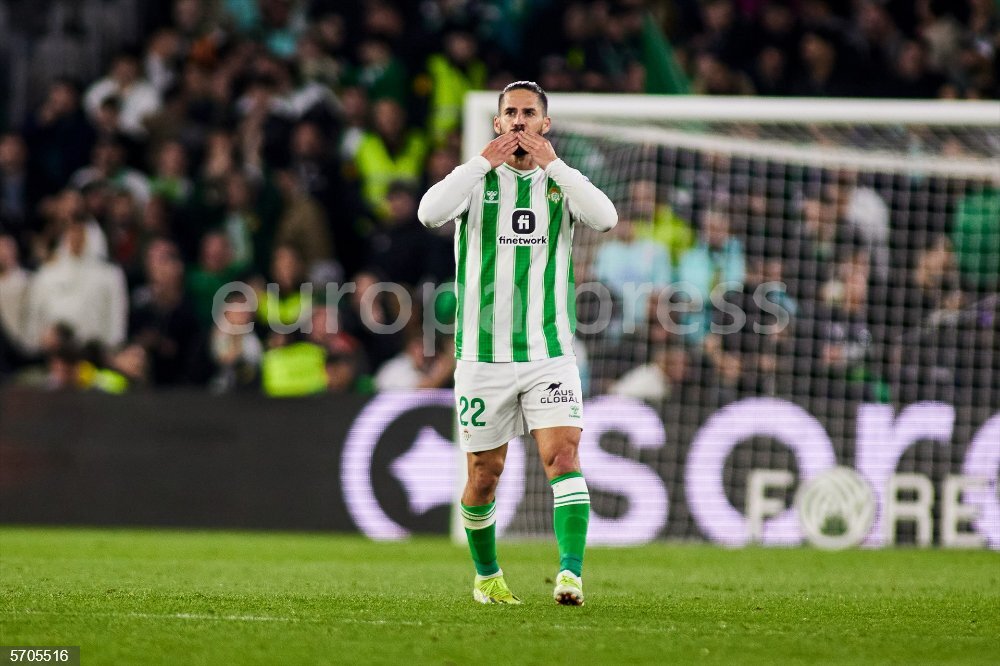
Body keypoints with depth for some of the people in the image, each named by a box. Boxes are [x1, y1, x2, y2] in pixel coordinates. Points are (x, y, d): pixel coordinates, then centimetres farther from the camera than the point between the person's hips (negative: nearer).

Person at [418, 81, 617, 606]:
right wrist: (485, 162, -18)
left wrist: (552, 162, -15)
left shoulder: (560, 183, 7)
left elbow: (605, 218, -15)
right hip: (482, 354, 0)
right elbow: (430, 213, -18)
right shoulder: (476, 180, 3)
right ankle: (486, 576, 28)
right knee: (484, 475, 7)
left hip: (550, 354, 0)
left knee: (563, 454, -18)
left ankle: (571, 573, -26)